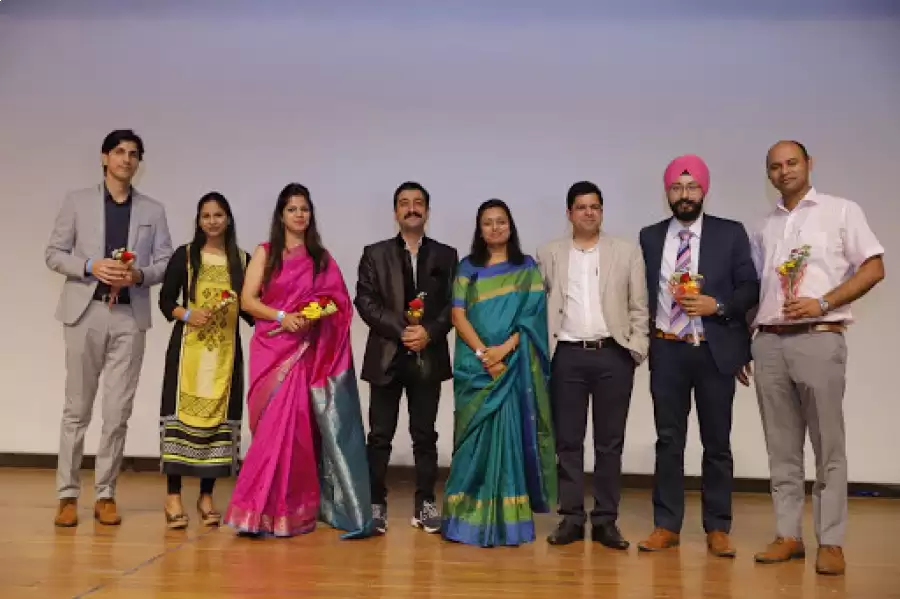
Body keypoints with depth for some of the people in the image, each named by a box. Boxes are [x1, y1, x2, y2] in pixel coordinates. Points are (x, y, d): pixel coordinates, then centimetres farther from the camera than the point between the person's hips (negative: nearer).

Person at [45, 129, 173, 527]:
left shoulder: (153, 210, 12)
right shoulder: (77, 201, 8)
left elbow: (166, 263, 7)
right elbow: (53, 253, 4)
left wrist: (139, 274, -13)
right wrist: (90, 266, -13)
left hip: (130, 316, 1)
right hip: (86, 312, -1)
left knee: (118, 411, 2)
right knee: (77, 408, 4)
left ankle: (105, 495, 11)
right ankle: (67, 494, 12)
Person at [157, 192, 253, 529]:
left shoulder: (242, 260, 8)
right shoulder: (185, 256, 4)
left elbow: (249, 308, 9)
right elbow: (165, 300, 3)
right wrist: (188, 315, -16)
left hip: (226, 351, 2)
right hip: (189, 348, -2)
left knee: (218, 417, 3)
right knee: (183, 414, -4)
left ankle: (206, 497, 14)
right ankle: (173, 496, 4)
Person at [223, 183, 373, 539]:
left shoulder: (321, 257, 13)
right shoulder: (265, 252, 8)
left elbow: (338, 302, 7)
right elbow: (247, 300, 0)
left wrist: (314, 317, -12)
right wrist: (283, 317, -14)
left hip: (309, 352, 1)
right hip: (272, 349, -1)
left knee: (297, 426, -3)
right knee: (274, 425, -5)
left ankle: (289, 509, 7)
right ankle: (263, 509, 3)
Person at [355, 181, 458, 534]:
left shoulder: (446, 255, 10)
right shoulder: (375, 254, 7)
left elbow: (454, 304, 3)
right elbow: (365, 301, -4)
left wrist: (429, 332, -14)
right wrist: (401, 332, -14)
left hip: (429, 357, 1)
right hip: (387, 356, -1)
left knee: (425, 435, 7)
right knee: (379, 436, 3)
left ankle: (425, 504, 16)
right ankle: (375, 503, 13)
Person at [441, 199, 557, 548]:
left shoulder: (527, 268, 7)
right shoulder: (468, 267, 9)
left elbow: (533, 317, -1)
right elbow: (458, 315, 1)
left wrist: (504, 349, -14)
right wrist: (483, 353, -13)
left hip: (514, 364, -1)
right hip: (474, 365, 1)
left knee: (510, 434, -2)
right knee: (475, 437, 2)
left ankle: (508, 519, 5)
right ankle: (470, 517, 9)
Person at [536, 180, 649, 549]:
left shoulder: (627, 252, 8)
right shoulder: (549, 255, 9)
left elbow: (639, 307, 6)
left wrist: (637, 348, -3)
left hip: (613, 355, 0)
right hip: (567, 355, 0)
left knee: (610, 442, 4)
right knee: (567, 441, 4)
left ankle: (605, 520, 13)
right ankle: (571, 518, 13)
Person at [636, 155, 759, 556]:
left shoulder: (731, 233, 2)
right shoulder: (650, 237, 8)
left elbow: (750, 288, 1)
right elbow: (645, 292, 10)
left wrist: (717, 306, -15)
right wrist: (643, 338, 3)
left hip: (715, 351, -1)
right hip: (667, 350, 2)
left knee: (717, 443, 6)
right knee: (668, 441, 6)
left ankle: (717, 529, 17)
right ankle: (666, 525, 15)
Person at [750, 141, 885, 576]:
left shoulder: (842, 210, 4)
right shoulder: (765, 227, 17)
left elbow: (874, 268, -2)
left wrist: (822, 302, -12)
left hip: (818, 339, -4)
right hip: (768, 343, 4)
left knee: (828, 446, -1)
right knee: (782, 447, 7)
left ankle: (831, 542, 6)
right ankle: (789, 535, 14)